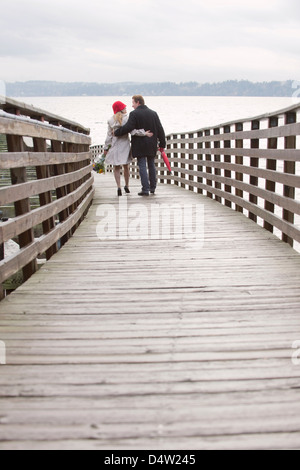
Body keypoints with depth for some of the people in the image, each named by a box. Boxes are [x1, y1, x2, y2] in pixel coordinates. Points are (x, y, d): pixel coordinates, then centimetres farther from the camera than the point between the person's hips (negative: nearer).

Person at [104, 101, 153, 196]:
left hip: (114, 146, 0)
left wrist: (106, 148, 7)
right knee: (126, 167, 15)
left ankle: (119, 187, -8)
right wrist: (144, 133, -16)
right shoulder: (127, 119, -7)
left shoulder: (111, 121, 1)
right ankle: (127, 186, 24)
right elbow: (133, 131, -18)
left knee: (116, 168, 5)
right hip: (125, 145, 0)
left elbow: (109, 135, 2)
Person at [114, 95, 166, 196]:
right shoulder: (153, 113, 8)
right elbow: (160, 130, 8)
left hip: (139, 145, -5)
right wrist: (162, 144, 12)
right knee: (151, 166, 15)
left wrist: (116, 133, -3)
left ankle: (145, 189, -8)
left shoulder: (134, 114, -9)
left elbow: (128, 127, -17)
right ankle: (153, 188, 22)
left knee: (142, 166, -4)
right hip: (152, 145, 5)